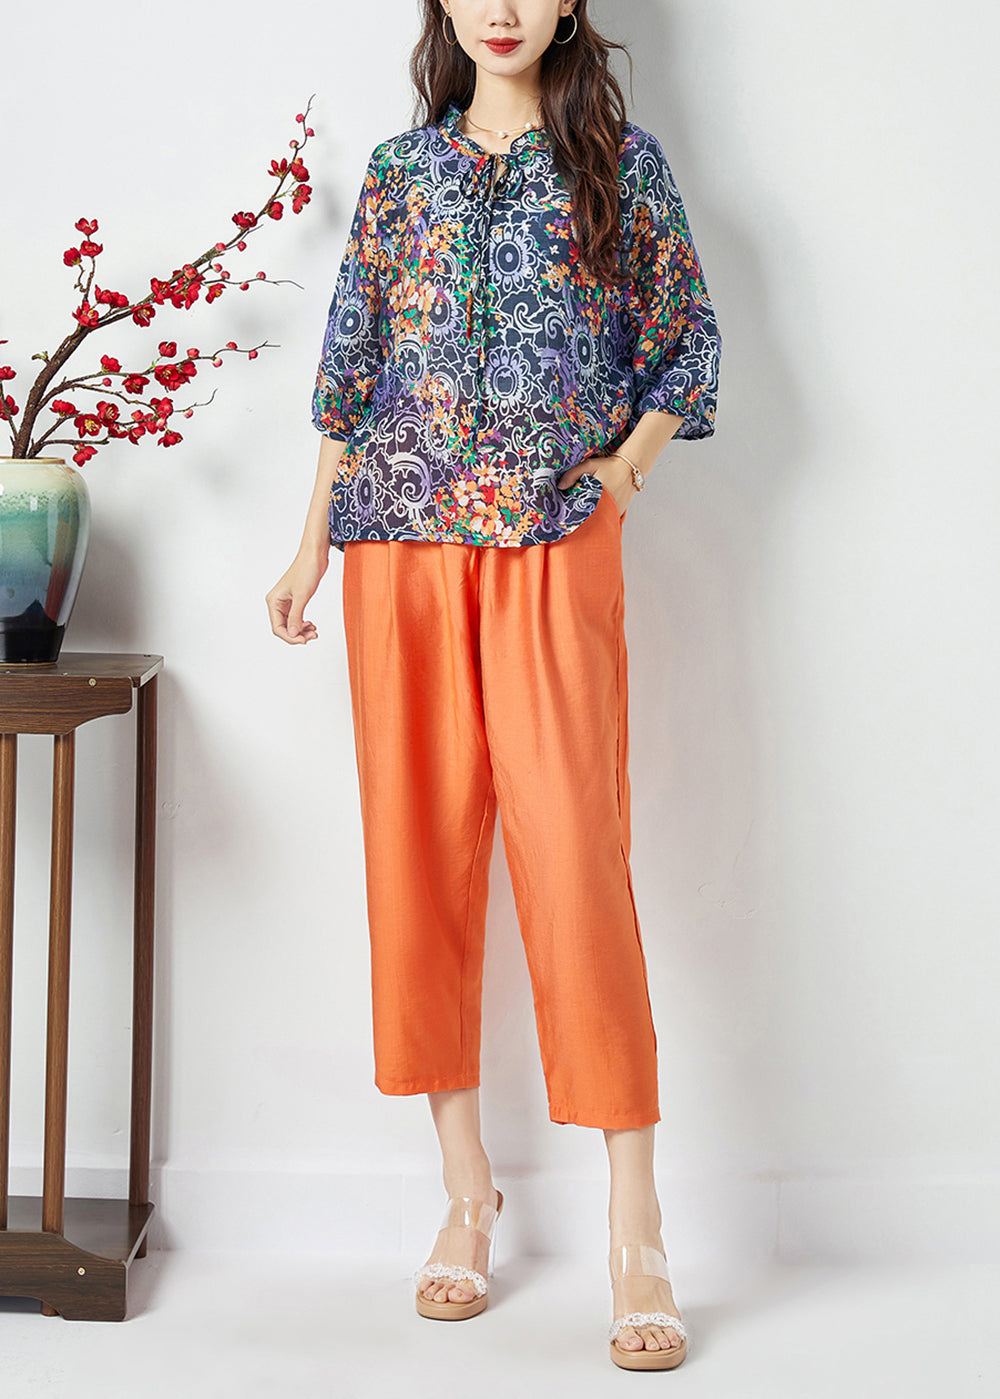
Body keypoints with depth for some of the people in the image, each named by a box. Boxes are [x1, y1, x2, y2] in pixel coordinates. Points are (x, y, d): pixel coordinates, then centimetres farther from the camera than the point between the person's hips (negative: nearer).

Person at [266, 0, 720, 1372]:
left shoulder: (619, 158, 8)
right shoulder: (400, 168, 14)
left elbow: (692, 340, 11)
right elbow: (353, 364, 15)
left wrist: (626, 465, -3)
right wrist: (312, 544, 12)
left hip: (556, 549, -3)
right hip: (402, 548, 3)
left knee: (577, 864, -9)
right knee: (422, 858, 4)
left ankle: (636, 1235, -2)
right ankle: (467, 1187, 18)